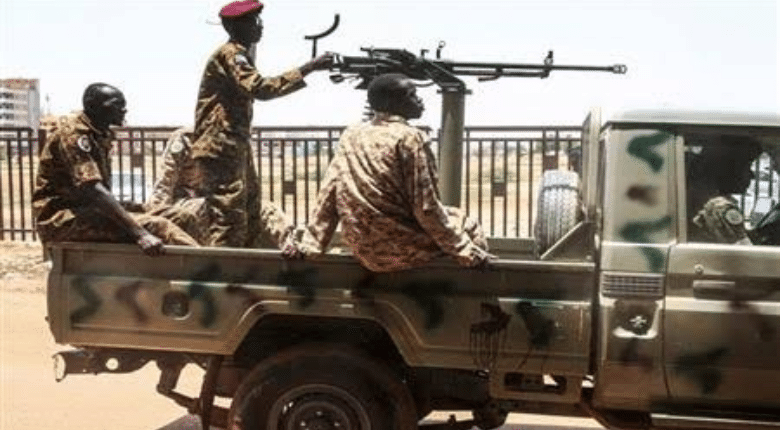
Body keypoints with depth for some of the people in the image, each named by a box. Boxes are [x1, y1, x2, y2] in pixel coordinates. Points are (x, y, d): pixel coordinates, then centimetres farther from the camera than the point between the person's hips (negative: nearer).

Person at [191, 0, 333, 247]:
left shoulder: (238, 55, 18)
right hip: (220, 150, -10)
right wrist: (308, 68, -28)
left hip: (235, 148, 10)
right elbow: (261, 89, -29)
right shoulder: (230, 54, -14)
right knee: (230, 220, -10)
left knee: (249, 216, 14)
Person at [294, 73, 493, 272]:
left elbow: (328, 195, 4)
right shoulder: (410, 138, -14)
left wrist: (310, 244, 11)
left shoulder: (350, 136, 5)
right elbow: (426, 207, -16)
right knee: (468, 226, 15)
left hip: (364, 252, 7)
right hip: (400, 253, -7)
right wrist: (468, 252, -8)